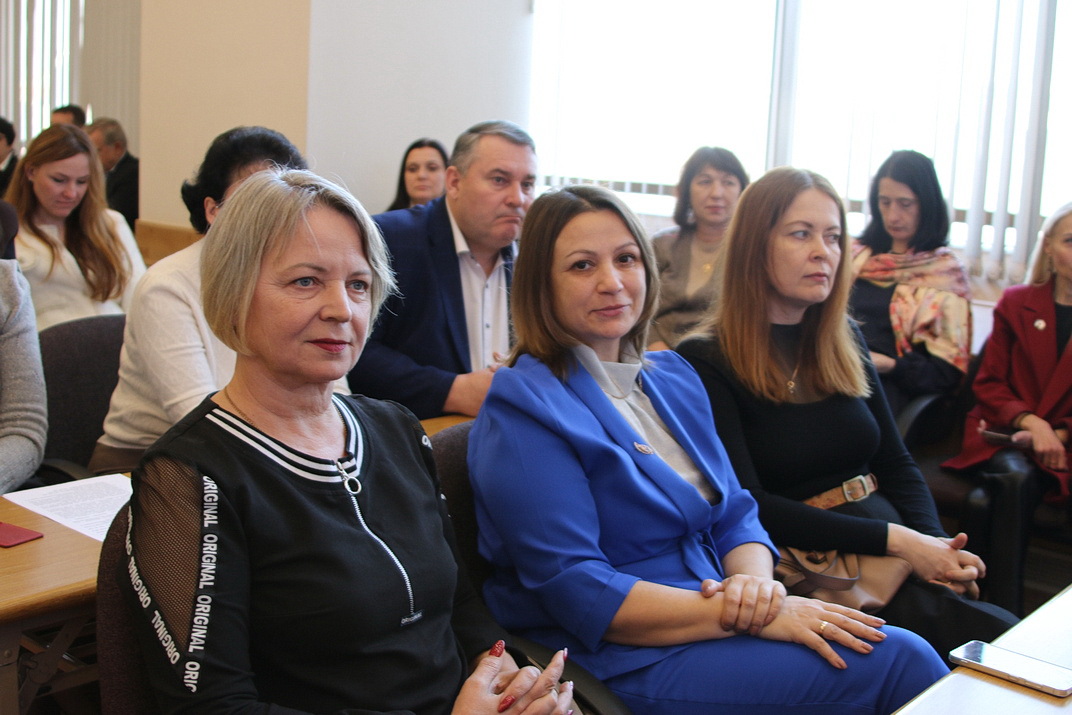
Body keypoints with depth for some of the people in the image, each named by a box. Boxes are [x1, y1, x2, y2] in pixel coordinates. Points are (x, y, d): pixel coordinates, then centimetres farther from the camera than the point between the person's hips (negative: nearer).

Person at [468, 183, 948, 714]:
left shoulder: (672, 376, 12)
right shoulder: (522, 407, -12)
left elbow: (735, 514, 12)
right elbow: (579, 594, -18)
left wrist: (756, 581, -12)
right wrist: (742, 614, -23)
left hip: (719, 624, 7)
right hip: (625, 663, -7)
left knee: (908, 650, -14)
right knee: (898, 660, -19)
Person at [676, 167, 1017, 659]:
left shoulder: (844, 343, 14)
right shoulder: (706, 361, -6)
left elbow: (896, 465, 17)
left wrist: (935, 545, -4)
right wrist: (895, 541, -15)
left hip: (899, 563, 6)